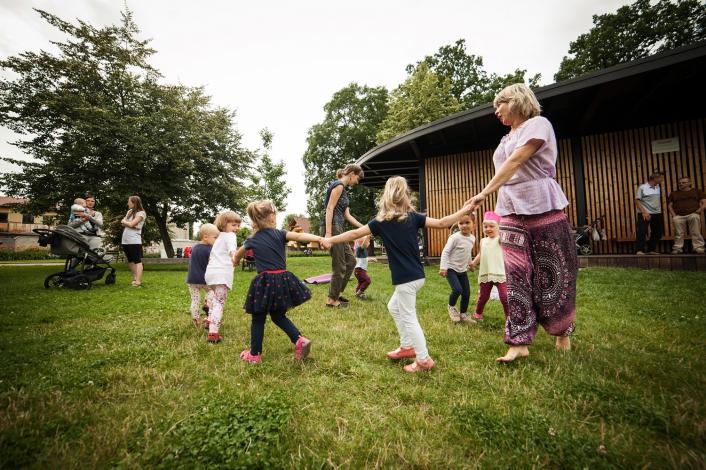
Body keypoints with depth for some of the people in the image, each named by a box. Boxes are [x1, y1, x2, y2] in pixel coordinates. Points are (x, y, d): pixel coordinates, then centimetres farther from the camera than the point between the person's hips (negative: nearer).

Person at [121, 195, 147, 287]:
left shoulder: (141, 213, -8)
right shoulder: (130, 211, 16)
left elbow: (131, 224, -16)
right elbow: (123, 223, 9)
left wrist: (125, 221, 3)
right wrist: (128, 223, -9)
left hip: (134, 241, -9)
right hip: (125, 240, 9)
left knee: (137, 261, -10)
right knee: (130, 261, 15)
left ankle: (138, 281, -15)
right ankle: (134, 278, 25)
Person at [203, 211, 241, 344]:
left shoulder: (219, 238, 27)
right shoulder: (230, 235, -1)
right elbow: (232, 247, -27)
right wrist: (234, 256, -47)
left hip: (210, 271, 9)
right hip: (222, 273, -9)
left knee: (215, 298, 30)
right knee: (220, 302, -10)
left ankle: (210, 320, 46)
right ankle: (213, 333, -16)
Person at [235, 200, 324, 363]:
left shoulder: (252, 240, 5)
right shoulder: (280, 234, 1)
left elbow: (238, 254, 25)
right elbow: (300, 236, -18)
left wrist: (236, 261, 48)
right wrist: (320, 239, -30)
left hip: (264, 282, -2)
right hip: (282, 280, 2)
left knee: (258, 319, 13)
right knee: (278, 316, 20)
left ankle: (254, 354, 24)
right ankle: (300, 340, 5)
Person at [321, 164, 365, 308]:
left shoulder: (343, 189, 21)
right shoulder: (338, 185, -8)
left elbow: (347, 215, 19)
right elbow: (329, 209, -17)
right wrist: (328, 234, -23)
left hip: (338, 229, 10)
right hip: (332, 227, -10)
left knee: (351, 261, 14)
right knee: (339, 266, -2)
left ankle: (336, 293, 23)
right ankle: (332, 300, 11)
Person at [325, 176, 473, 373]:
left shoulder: (381, 221, -7)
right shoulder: (413, 217, 4)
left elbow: (354, 234, -2)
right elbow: (441, 223, 1)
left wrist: (328, 240, 8)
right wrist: (464, 210, 12)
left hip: (405, 278, -7)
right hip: (416, 275, 7)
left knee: (408, 318, 6)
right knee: (394, 307, 24)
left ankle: (424, 360, 16)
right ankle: (407, 347, 32)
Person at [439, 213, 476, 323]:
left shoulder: (472, 238, 3)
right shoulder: (455, 237, -18)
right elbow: (445, 252, -18)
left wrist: (470, 263, 32)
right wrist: (443, 267, -23)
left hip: (463, 270, 7)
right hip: (451, 269, -7)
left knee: (467, 293, 6)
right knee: (457, 290, -21)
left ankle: (463, 314, 25)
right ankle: (451, 307, 9)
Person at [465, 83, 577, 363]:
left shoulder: (538, 124, -3)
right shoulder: (507, 139, 20)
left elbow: (515, 163, -17)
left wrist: (485, 193, -25)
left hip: (542, 207, -6)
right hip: (511, 212, 6)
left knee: (552, 273, 4)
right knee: (516, 275, -2)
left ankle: (562, 332, 24)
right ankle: (519, 342, 1)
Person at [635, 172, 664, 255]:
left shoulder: (658, 187, 11)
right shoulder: (642, 187, -8)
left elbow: (659, 200, 18)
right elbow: (637, 200, -11)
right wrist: (644, 212, -18)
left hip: (657, 214, 7)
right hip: (645, 214, -7)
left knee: (657, 233, 10)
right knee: (641, 232, -11)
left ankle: (651, 249, 21)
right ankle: (639, 250, -8)